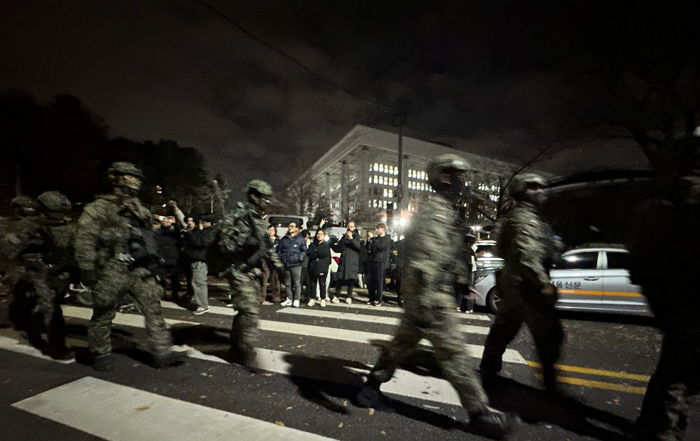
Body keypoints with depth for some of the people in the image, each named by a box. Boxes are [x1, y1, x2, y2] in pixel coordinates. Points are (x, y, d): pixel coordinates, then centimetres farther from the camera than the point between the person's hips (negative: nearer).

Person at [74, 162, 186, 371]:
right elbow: (84, 239, -9)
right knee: (103, 314, 10)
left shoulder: (140, 210, 15)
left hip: (141, 270, 5)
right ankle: (100, 354, 30)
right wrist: (86, 268, -14)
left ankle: (162, 352, 4)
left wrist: (153, 262, 17)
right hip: (111, 271, -5)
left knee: (153, 309, 0)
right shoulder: (98, 208, -4)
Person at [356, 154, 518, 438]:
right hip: (431, 295, -10)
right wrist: (423, 305, -28)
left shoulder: (442, 210, 17)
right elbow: (424, 261, -26)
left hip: (423, 293, 11)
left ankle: (372, 385, 31)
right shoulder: (437, 211, -17)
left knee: (404, 341, 18)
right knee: (452, 351, 2)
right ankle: (479, 412, 17)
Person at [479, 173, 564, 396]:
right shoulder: (527, 219, -16)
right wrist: (545, 283, -21)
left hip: (510, 284, 10)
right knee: (549, 335, 1)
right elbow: (527, 256, -25)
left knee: (503, 329, 18)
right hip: (526, 286, -10)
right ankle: (550, 383, 13)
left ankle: (488, 369, 29)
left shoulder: (511, 217, 15)